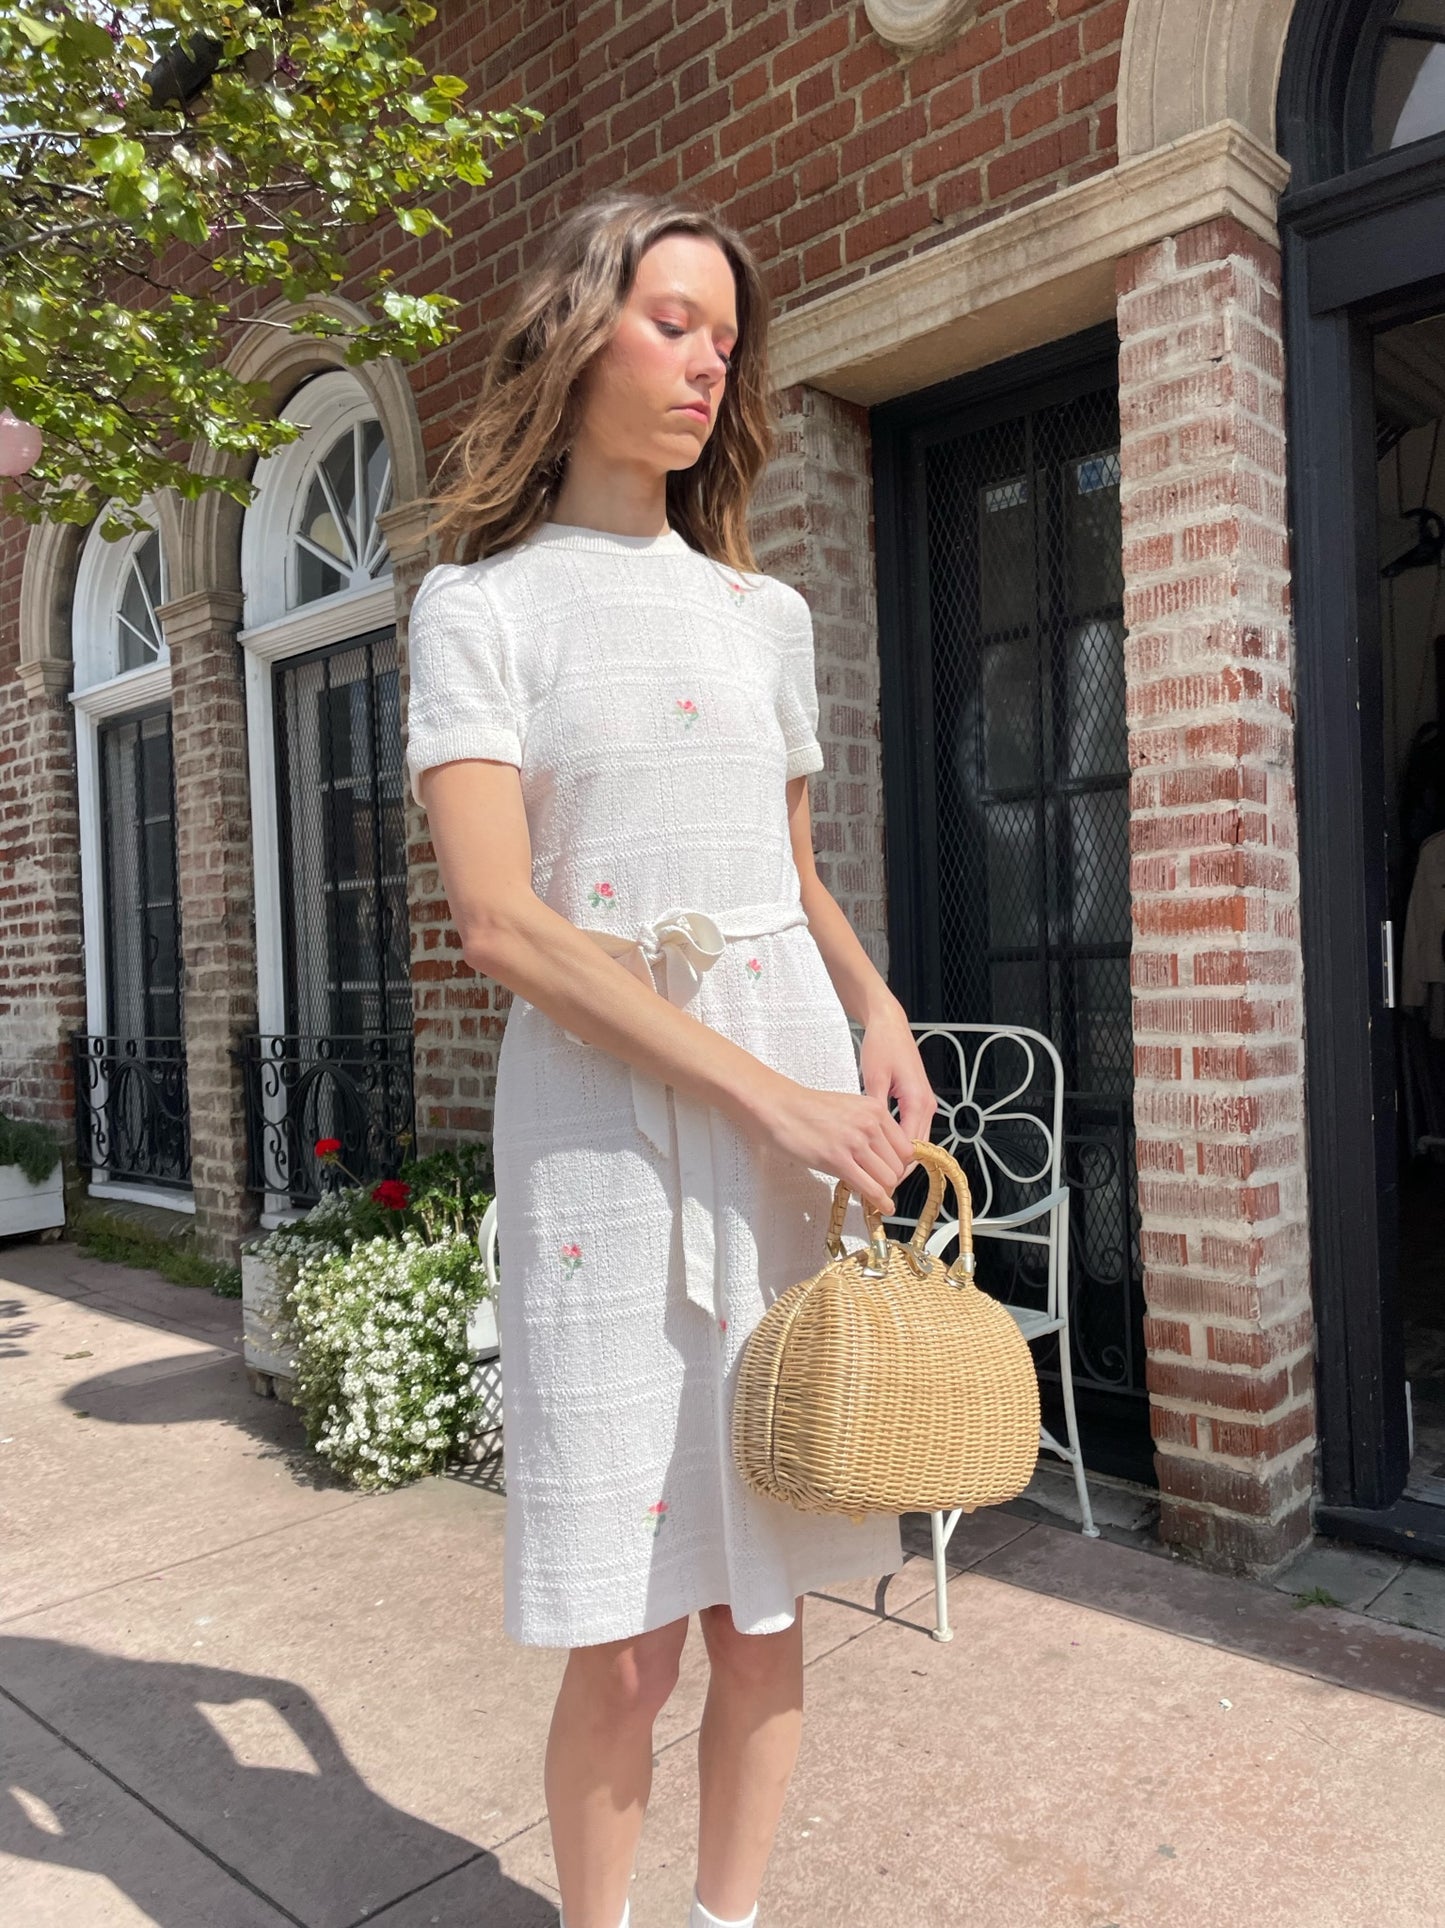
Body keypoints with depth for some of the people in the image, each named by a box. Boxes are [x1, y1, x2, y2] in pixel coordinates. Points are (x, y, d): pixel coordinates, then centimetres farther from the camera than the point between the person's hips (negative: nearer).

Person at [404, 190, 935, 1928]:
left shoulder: (762, 612, 15)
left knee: (764, 1608, 12)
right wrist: (768, 1095, -15)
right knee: (620, 1645, 2)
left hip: (808, 1110, 4)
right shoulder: (478, 602, 2)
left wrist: (880, 1016, 1)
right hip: (605, 1125, -4)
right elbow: (498, 919, -10)